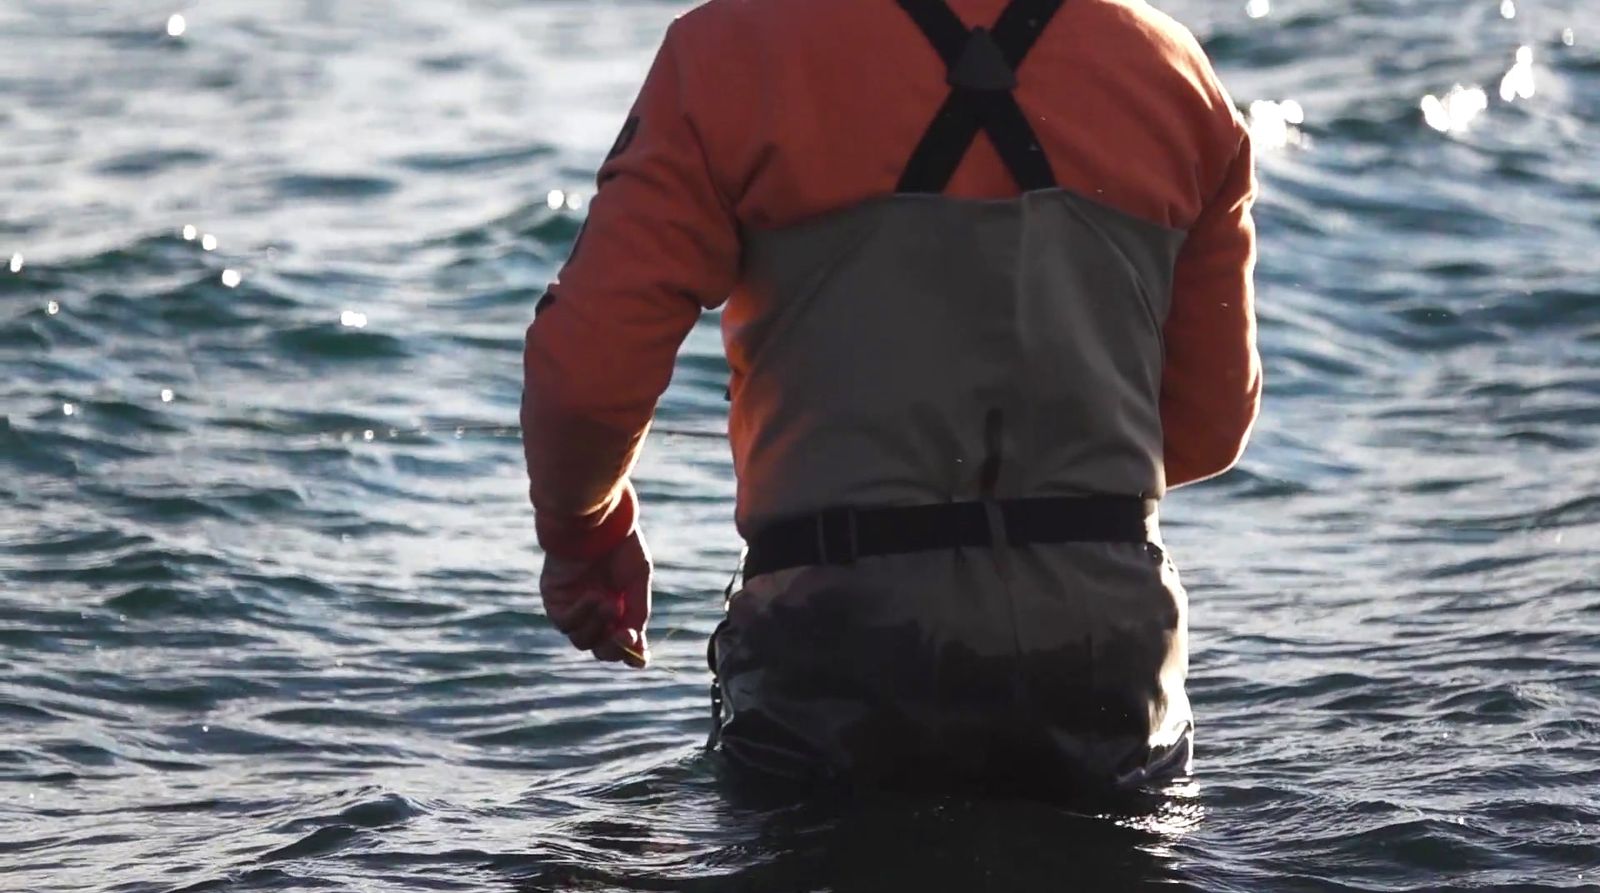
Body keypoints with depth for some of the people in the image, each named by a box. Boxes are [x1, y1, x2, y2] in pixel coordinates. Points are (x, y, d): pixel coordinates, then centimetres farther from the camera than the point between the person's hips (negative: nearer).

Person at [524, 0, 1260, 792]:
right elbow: (1210, 425, 14)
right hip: (1107, 645, 3)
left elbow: (587, 369, -6)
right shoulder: (1171, 71, 10)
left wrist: (582, 532, 16)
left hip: (847, 648, -2)